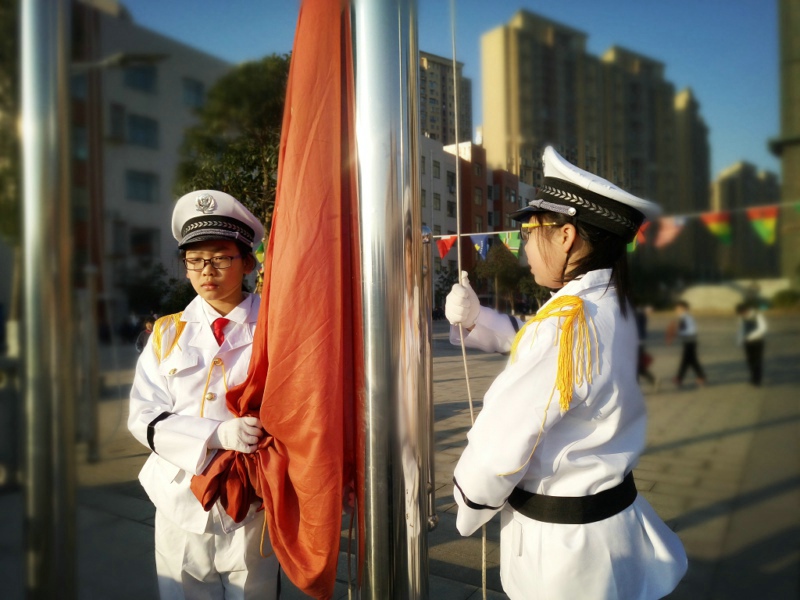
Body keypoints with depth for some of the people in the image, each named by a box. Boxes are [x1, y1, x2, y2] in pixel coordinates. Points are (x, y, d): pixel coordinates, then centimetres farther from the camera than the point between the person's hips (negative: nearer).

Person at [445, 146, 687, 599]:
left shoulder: (566, 324, -30)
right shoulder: (613, 307, -1)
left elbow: (500, 448, -25)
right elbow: (529, 349, 13)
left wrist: (468, 506, -7)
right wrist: (474, 318, 1)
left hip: (561, 540, -8)